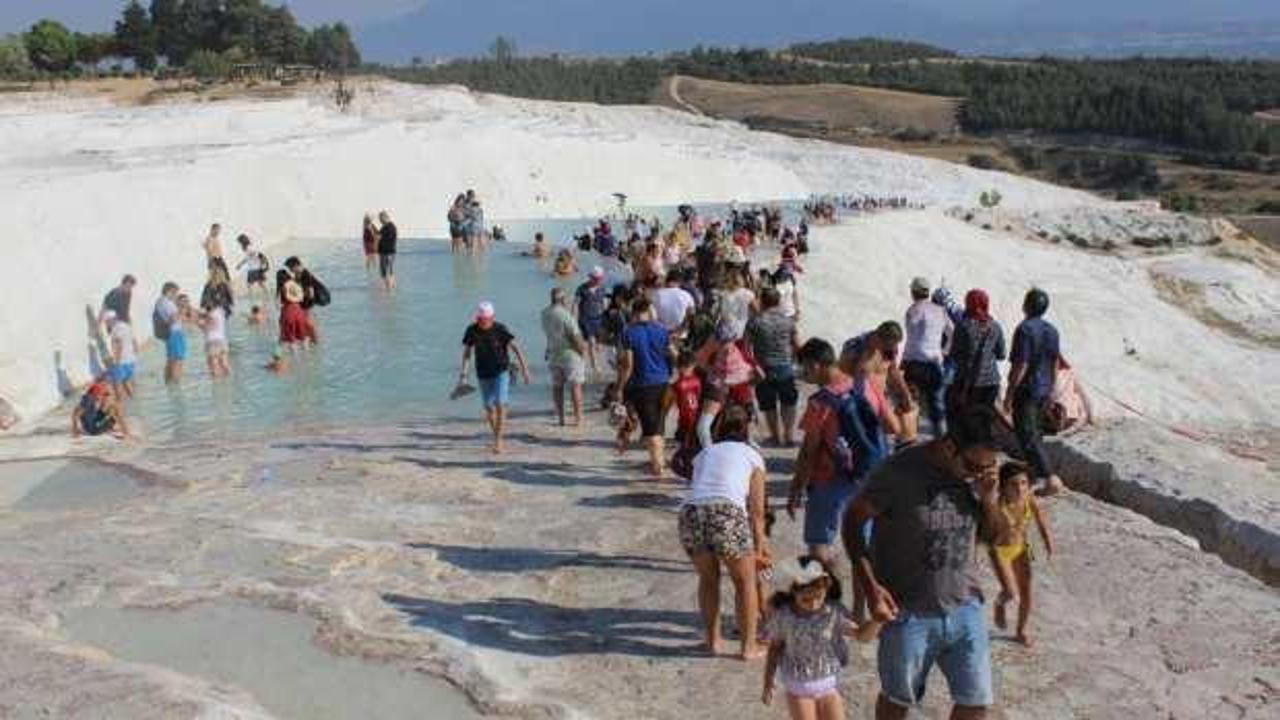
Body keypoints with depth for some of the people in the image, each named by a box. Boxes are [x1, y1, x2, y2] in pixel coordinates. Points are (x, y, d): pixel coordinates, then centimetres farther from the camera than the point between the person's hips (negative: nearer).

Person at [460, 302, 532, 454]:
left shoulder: (500, 329, -15)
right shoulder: (472, 330, -7)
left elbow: (515, 348, -13)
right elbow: (467, 351, 2)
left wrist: (524, 369, -19)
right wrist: (464, 372, -8)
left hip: (501, 373, -3)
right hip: (483, 375, 3)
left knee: (500, 405, -15)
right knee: (489, 409, 9)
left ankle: (498, 441, -9)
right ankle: (497, 438, 28)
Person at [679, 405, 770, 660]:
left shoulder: (705, 453, 31)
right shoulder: (752, 455, 22)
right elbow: (757, 510, 18)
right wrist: (759, 543, 31)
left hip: (690, 512, 3)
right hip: (727, 512, -3)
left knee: (708, 579, 26)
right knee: (745, 581, 17)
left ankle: (713, 641, 32)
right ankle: (749, 646, 23)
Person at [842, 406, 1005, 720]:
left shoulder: (982, 472, -5)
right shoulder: (901, 471, -21)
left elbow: (989, 535, 9)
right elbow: (854, 521, -10)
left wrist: (989, 499, -12)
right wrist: (870, 585, -18)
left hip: (966, 606, 4)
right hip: (909, 611, -4)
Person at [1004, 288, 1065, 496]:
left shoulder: (1025, 329, -20)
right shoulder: (1051, 330, 6)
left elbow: (1021, 366, -22)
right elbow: (1055, 361, 13)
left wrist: (1009, 393, -16)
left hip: (1026, 390, -8)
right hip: (1044, 389, 8)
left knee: (1027, 436, -5)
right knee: (1034, 431, 23)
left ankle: (1050, 478, -12)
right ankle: (1040, 473, 31)